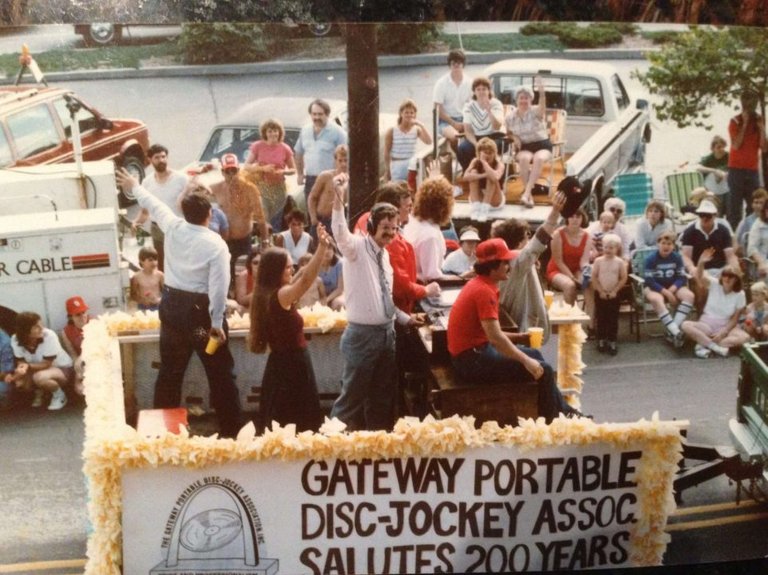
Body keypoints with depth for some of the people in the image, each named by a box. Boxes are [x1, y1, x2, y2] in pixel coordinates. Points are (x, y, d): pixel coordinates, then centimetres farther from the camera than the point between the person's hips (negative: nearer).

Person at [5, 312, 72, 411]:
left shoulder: (49, 336, -30)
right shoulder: (15, 340, -18)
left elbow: (46, 364, -24)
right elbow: (21, 363, -10)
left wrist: (28, 366, -40)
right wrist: (15, 374, -32)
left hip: (62, 369, -5)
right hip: (39, 370, 5)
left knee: (40, 377, -35)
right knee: (19, 382, -22)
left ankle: (59, 395, -4)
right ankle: (39, 391, 11)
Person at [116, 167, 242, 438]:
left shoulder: (173, 228, -2)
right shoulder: (216, 244, -15)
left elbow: (155, 205, 18)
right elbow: (219, 286, -19)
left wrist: (134, 188, 37)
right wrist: (217, 322, -13)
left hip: (172, 305, 5)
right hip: (201, 310, -5)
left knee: (170, 370, 17)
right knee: (220, 373, 4)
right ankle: (231, 429, 8)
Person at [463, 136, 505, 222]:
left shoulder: (499, 164, -18)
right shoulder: (475, 162, -9)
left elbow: (495, 177, -42)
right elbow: (466, 177, -27)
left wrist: (484, 162, -33)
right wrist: (483, 175, -35)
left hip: (495, 200, -3)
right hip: (478, 199, 3)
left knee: (491, 178, -27)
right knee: (474, 173, -19)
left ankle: (485, 209, -32)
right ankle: (475, 206, -27)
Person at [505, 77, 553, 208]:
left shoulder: (536, 111, -8)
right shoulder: (510, 117, 2)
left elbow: (542, 106, -33)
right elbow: (509, 133, 19)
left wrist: (541, 92, -55)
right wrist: (514, 138, -6)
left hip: (542, 145, -2)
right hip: (524, 147, 2)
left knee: (539, 158, -38)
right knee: (524, 158, -36)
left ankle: (526, 193, -39)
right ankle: (529, 194, -33)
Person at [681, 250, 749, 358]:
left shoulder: (740, 294, -4)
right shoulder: (714, 284, -5)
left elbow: (735, 319, -4)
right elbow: (699, 277, -26)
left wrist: (723, 333, -18)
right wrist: (701, 263, -46)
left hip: (726, 326, 0)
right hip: (707, 323, 0)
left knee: (745, 337, -31)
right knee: (685, 325, -30)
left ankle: (704, 345, -35)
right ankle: (716, 347, -33)